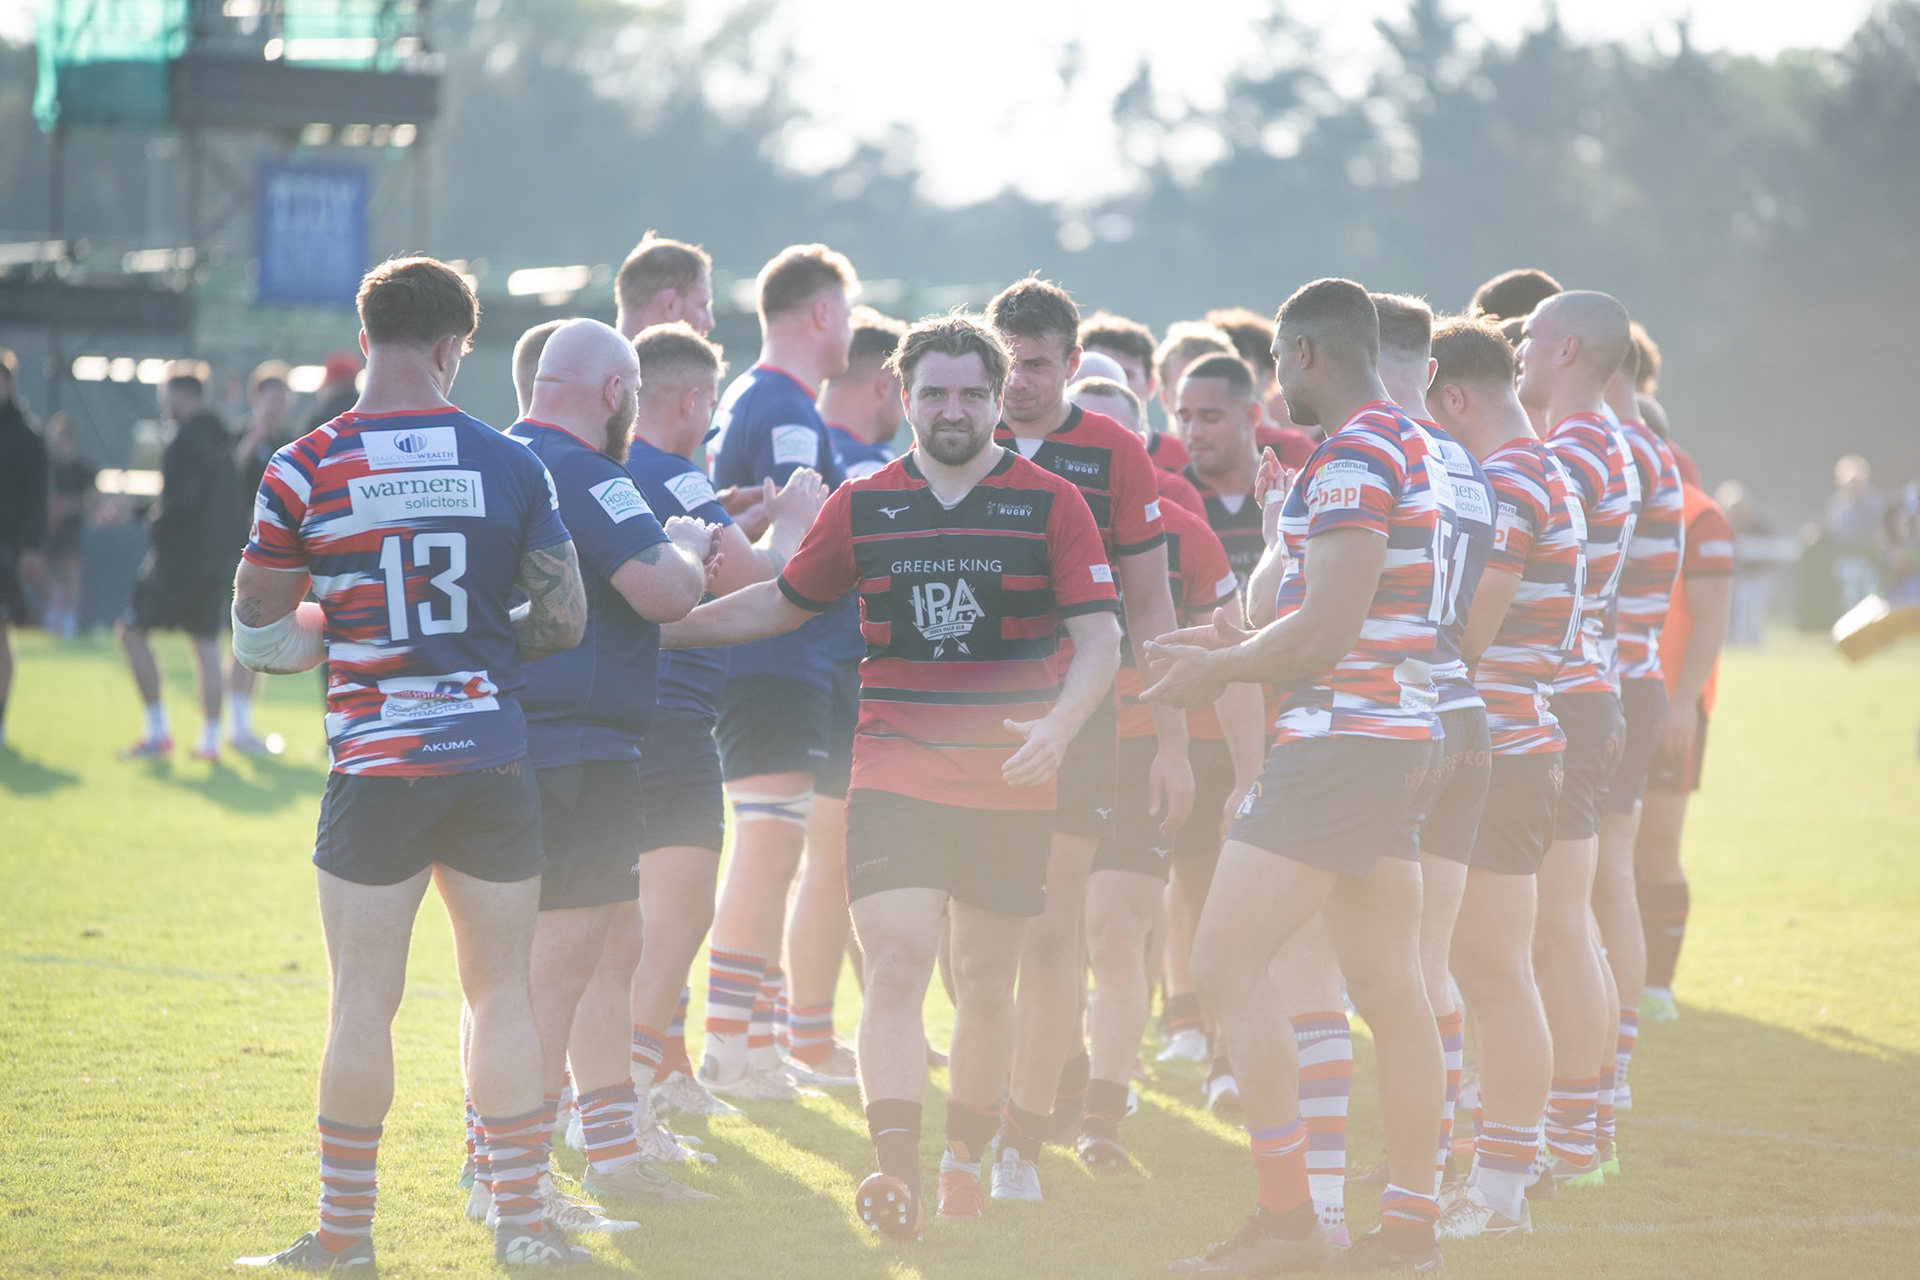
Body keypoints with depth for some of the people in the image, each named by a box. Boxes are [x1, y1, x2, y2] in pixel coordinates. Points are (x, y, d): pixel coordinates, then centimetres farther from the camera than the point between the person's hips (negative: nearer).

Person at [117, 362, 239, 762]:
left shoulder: (186, 441, -15)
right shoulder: (221, 441, 12)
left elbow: (183, 501, -23)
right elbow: (234, 506, 17)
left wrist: (157, 530, -8)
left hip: (178, 559, -8)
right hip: (216, 557, 8)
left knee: (133, 631, 1)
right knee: (206, 643, 11)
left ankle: (157, 732, -3)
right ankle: (210, 739, 9)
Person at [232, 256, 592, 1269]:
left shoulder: (303, 471, -4)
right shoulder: (511, 464, 0)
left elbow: (258, 635, 1)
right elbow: (563, 617, 1)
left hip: (374, 766, -2)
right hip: (493, 759, 2)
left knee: (363, 1001, 4)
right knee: (503, 989, 9)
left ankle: (343, 1233, 10)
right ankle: (520, 1222, 9)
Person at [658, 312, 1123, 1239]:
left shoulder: (1050, 504, 0)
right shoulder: (861, 506, 6)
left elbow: (1099, 635, -3)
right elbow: (784, 603, 20)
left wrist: (1059, 727, -20)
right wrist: (659, 628, 16)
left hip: (1009, 784, 0)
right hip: (894, 774, 0)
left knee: (984, 982, 9)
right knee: (895, 968, -15)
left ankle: (966, 1157, 26)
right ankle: (896, 1169, -23)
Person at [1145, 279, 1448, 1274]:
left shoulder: (1349, 458, -15)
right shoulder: (1410, 446, 17)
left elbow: (1326, 631, -19)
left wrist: (1218, 670, -4)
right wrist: (1236, 645, 21)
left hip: (1338, 736, -10)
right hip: (1402, 738, 10)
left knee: (1228, 965, -8)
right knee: (1388, 985, 11)